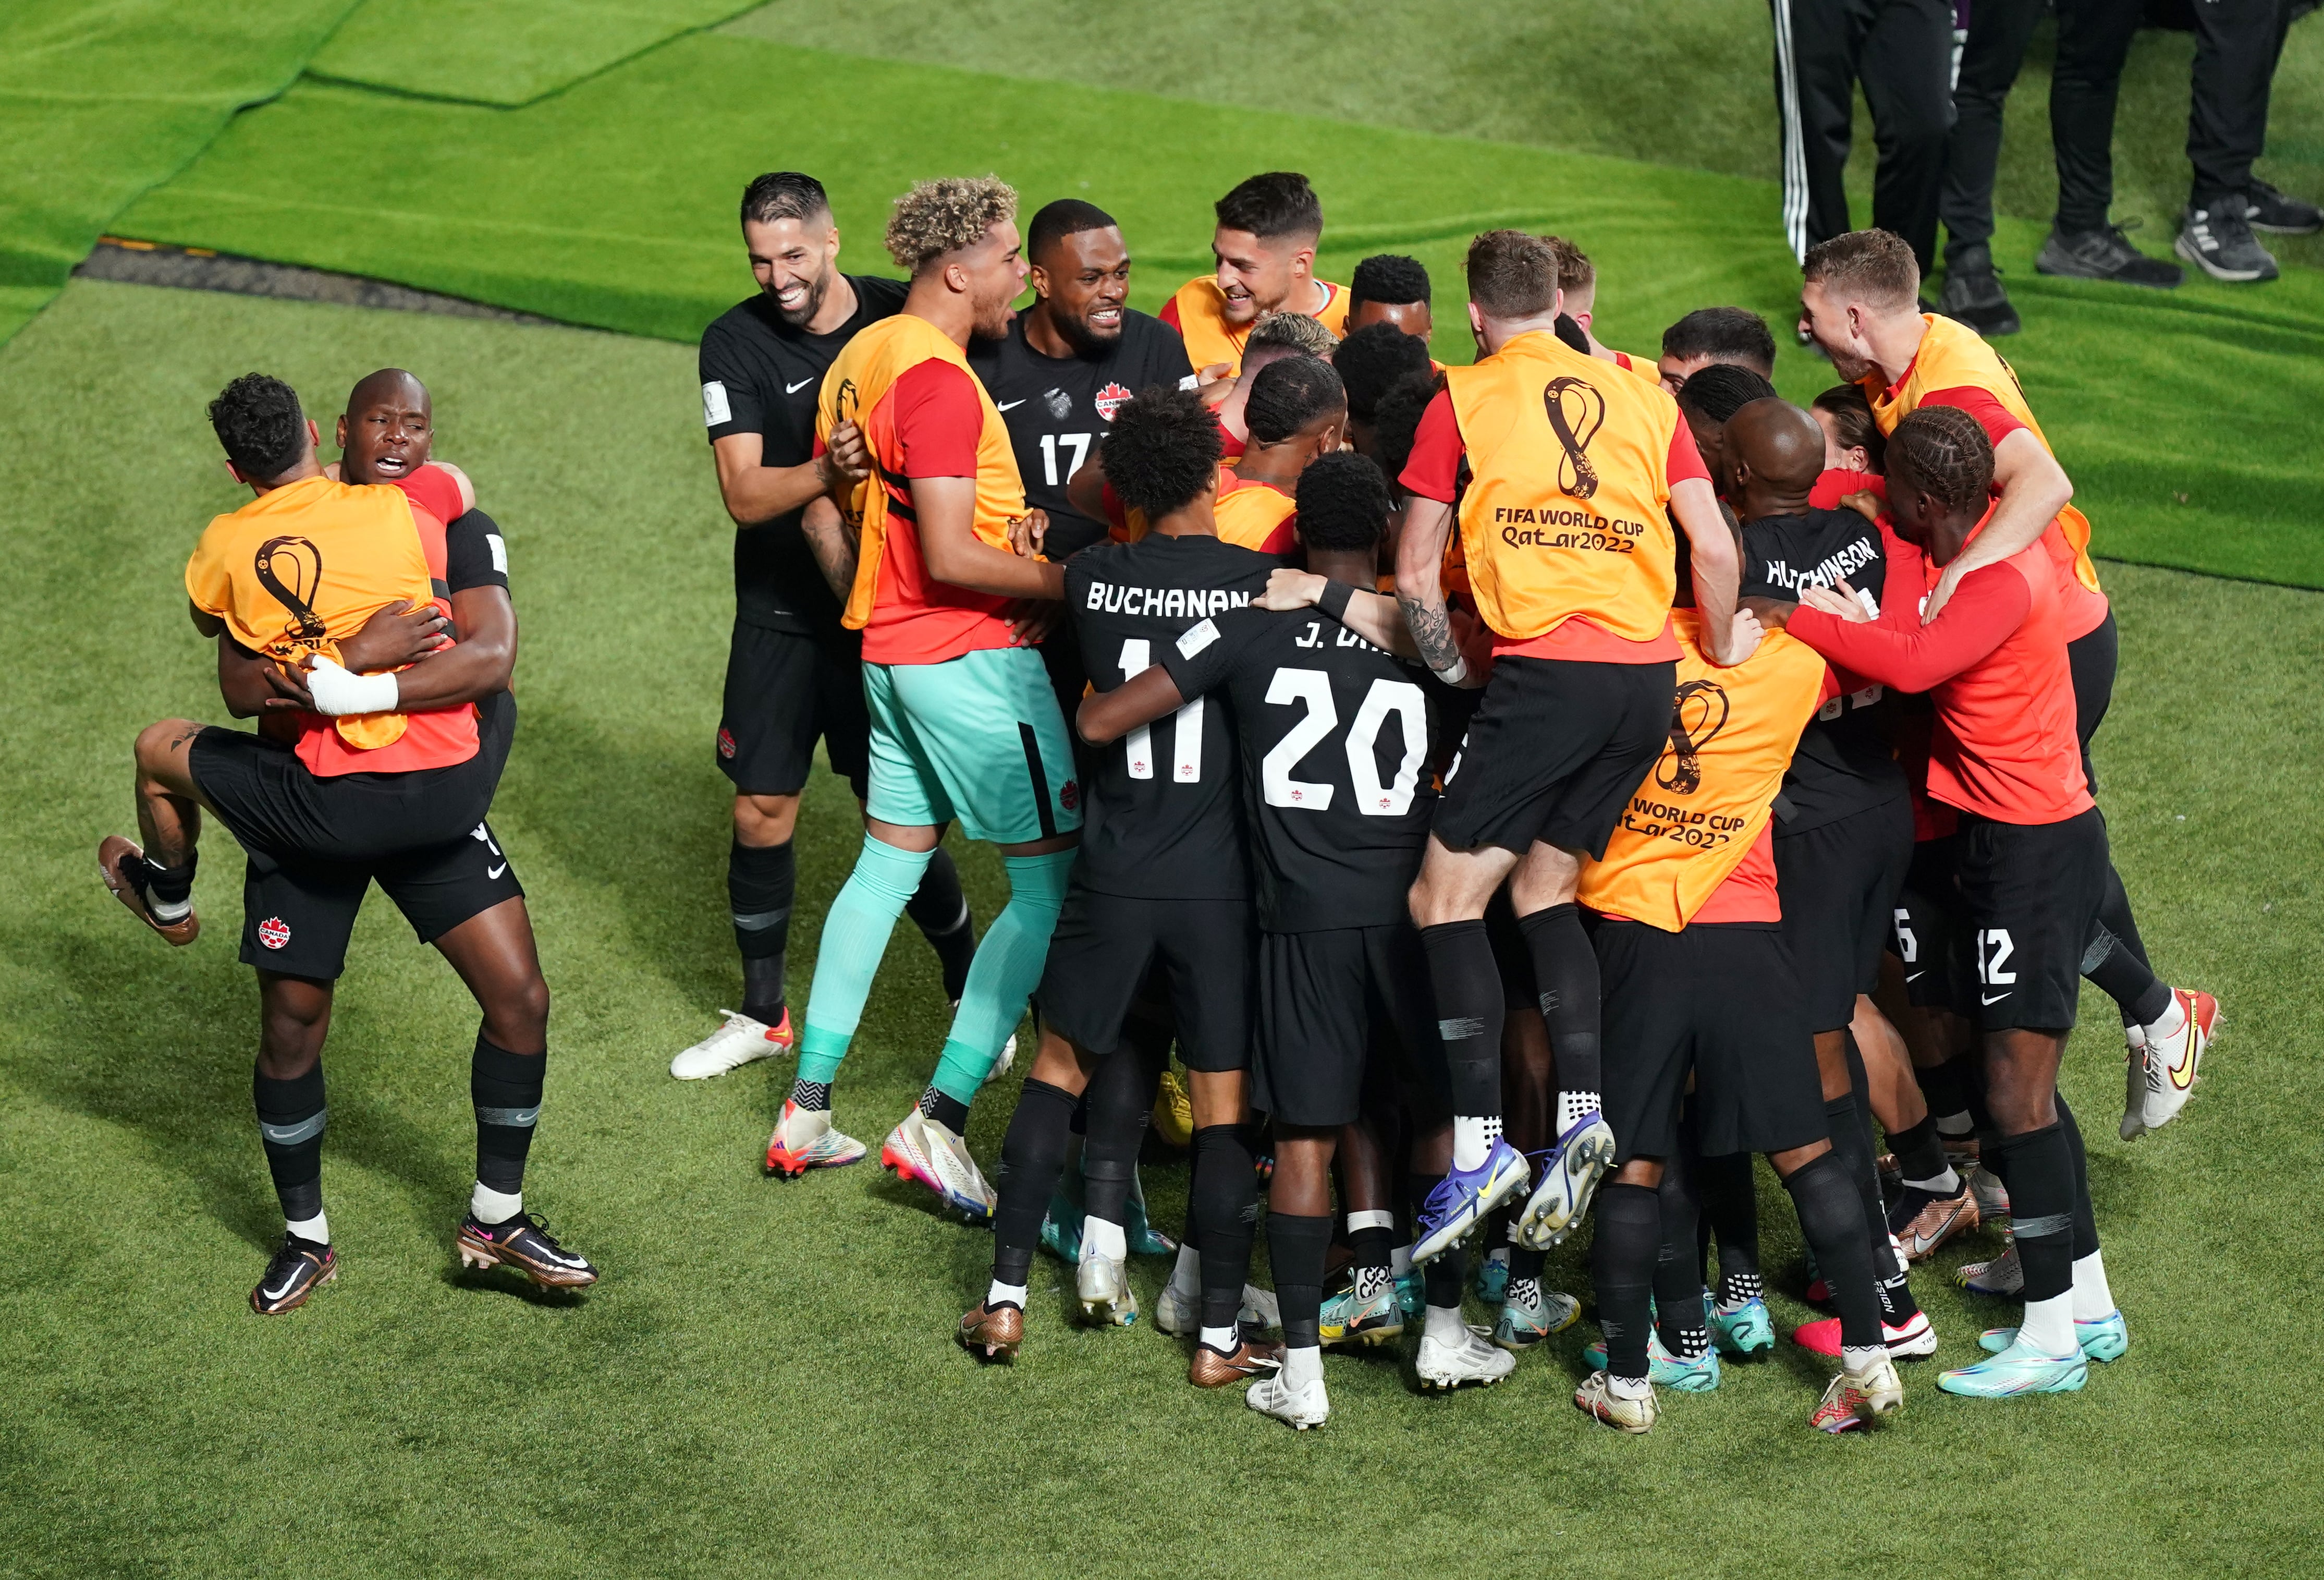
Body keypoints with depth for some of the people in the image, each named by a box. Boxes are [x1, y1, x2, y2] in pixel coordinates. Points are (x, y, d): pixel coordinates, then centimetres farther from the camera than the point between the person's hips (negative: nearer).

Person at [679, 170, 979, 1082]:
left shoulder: (902, 319, -6)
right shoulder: (736, 342, -8)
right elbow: (744, 494, -16)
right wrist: (829, 472, -33)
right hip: (782, 615, 1)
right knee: (761, 811, 3)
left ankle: (971, 989, 20)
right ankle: (763, 1014, 20)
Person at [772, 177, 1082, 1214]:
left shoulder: (860, 355, 10)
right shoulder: (938, 377, -20)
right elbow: (950, 558, -24)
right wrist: (1066, 581, -15)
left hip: (887, 652, 10)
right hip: (971, 658, -10)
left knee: (887, 864, 18)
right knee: (1052, 885, -3)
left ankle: (807, 1114, 21)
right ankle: (936, 1123, -4)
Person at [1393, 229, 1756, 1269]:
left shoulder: (1462, 400, 6)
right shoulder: (1641, 395, 15)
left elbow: (1414, 575, 3)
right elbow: (1714, 547, 10)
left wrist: (1453, 669, 14)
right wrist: (1722, 644, 25)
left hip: (1547, 667, -5)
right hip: (1649, 675, 5)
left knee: (1447, 894, -1)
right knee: (1542, 885, 17)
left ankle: (1481, 1143, -12)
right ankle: (1580, 1112, 1)